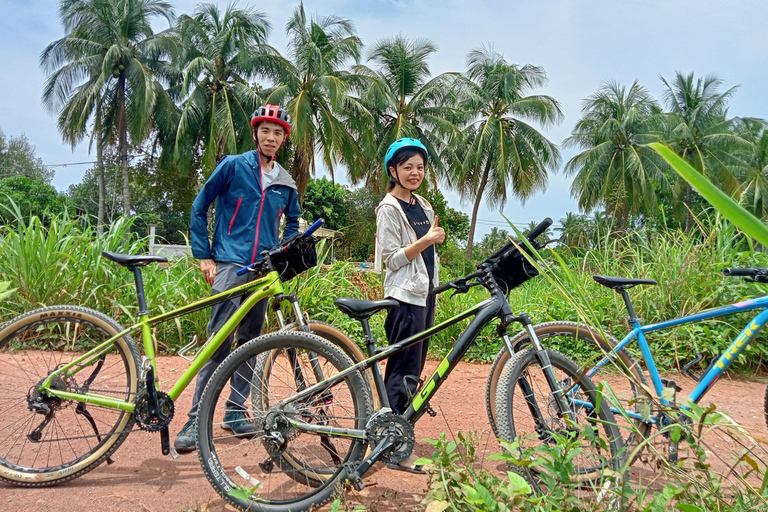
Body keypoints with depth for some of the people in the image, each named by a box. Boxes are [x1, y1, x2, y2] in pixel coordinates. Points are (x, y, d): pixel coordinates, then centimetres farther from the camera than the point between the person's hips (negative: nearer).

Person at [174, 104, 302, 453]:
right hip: (230, 265, -5)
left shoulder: (286, 183, 12)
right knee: (219, 342, -11)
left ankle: (235, 411, 20)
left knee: (250, 342, 9)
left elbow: (293, 222, 27)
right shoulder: (233, 166, 0)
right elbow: (199, 208, 3)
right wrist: (203, 256, -2)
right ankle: (196, 418, -4)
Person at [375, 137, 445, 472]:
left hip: (425, 296, 8)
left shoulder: (424, 206, 17)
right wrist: (426, 240, -21)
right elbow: (393, 259, -12)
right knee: (404, 373, -9)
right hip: (405, 297, -8)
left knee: (412, 371, 11)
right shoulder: (389, 209, -7)